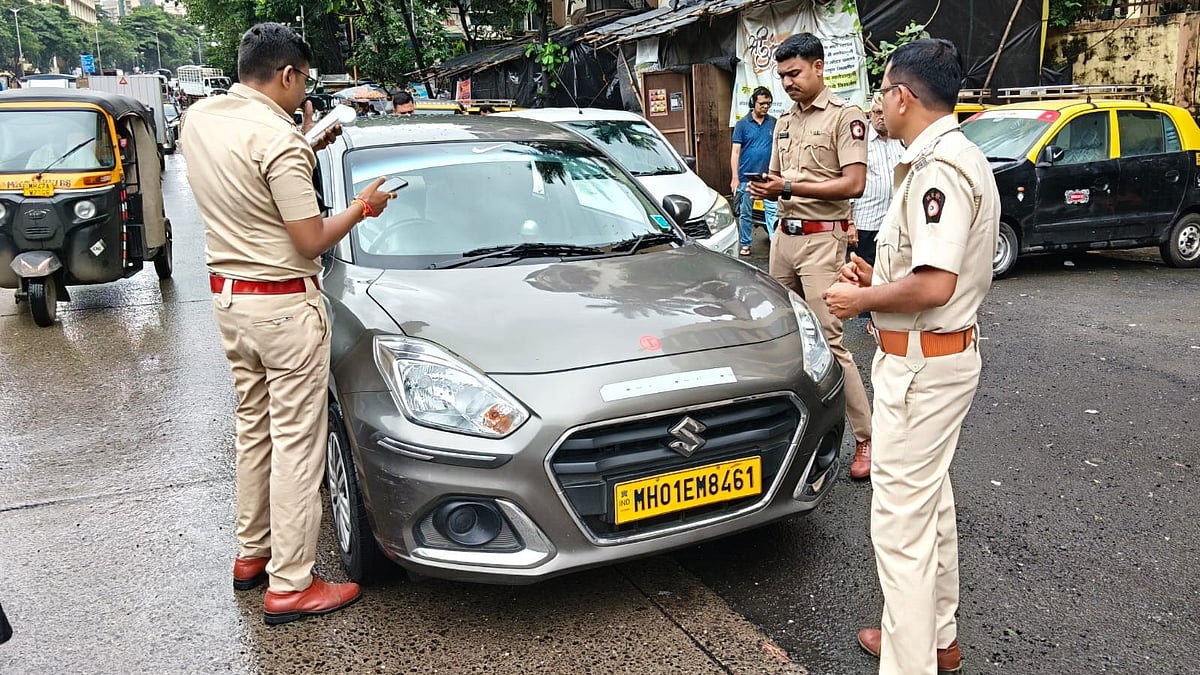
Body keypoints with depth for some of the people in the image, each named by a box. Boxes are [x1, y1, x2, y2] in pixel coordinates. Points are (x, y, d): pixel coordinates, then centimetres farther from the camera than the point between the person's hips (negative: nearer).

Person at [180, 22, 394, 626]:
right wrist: (362, 206, -1)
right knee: (296, 441, -1)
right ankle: (289, 585, 7)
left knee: (253, 427, 20)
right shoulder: (278, 138, -20)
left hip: (226, 294, 9)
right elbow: (312, 241, -17)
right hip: (284, 304, -9)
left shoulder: (199, 118, 5)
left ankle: (251, 552, 33)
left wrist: (309, 148, 18)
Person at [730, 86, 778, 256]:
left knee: (772, 210, -8)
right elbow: (735, 151, -2)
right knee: (745, 213, 9)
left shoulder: (774, 123, 5)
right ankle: (745, 244, 20)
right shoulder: (742, 124, 0)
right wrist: (735, 178, -9)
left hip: (768, 177, 1)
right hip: (746, 177, -1)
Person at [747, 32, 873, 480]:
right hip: (783, 234, 8)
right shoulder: (784, 123, 19)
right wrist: (766, 191, -1)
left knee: (827, 338, -11)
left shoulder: (845, 116, -5)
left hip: (822, 238, -7)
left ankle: (866, 437, -3)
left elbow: (853, 184, -14)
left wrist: (791, 187, -17)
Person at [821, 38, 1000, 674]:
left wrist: (861, 299, -15)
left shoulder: (938, 167, -21)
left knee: (901, 514, -3)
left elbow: (933, 286, -30)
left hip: (922, 361, -11)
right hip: (952, 346, 11)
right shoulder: (960, 156, 13)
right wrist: (876, 274, 10)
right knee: (930, 500, 22)